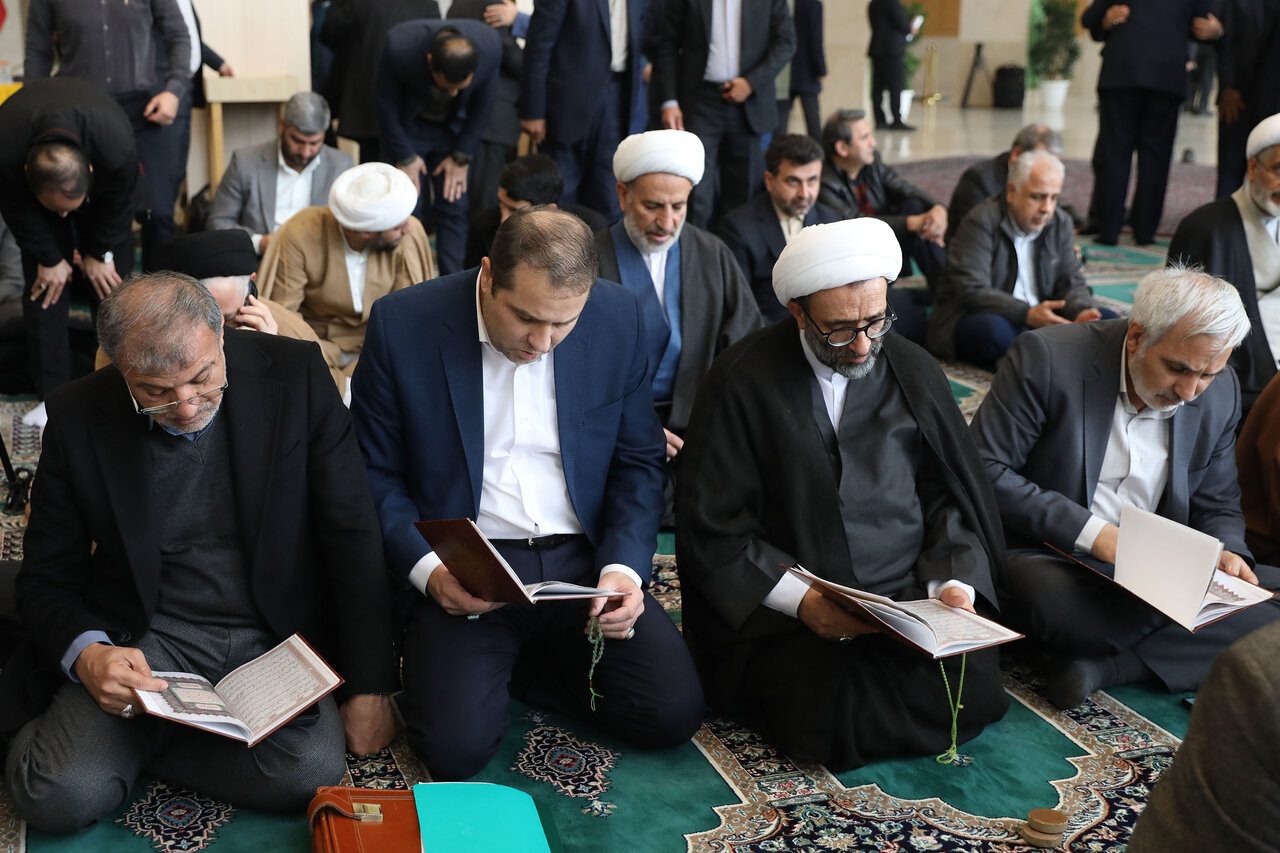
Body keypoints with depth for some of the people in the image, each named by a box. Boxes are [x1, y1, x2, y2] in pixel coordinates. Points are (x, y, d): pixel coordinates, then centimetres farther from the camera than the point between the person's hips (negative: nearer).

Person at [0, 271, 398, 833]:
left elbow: (353, 534, -5)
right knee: (59, 796, -26)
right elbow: (47, 579, 2)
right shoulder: (78, 417, -7)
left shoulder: (295, 375, -9)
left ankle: (131, 739, -2)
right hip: (143, 639, -1)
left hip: (276, 637, 1)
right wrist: (86, 654, -21)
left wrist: (370, 688, -7)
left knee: (311, 771, -28)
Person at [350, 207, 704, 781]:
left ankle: (516, 665, 10)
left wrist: (624, 568, -10)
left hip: (583, 561, 3)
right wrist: (426, 570, -17)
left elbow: (638, 462, 6)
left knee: (674, 712, -13)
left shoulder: (617, 319, -2)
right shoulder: (402, 325, -9)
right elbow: (373, 471, -1)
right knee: (455, 746, -22)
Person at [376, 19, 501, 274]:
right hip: (408, 127, -2)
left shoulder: (490, 46, -29)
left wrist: (462, 157, -7)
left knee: (454, 207, -3)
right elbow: (387, 104, -16)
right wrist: (405, 157, -11)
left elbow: (483, 104, -11)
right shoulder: (399, 46, -34)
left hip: (455, 128, 2)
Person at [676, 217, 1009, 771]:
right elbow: (709, 526, -6)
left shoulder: (913, 371, 8)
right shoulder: (743, 380, -5)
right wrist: (800, 598, -18)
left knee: (972, 692, -19)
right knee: (834, 717, -27)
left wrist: (954, 582, -7)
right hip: (783, 611, -4)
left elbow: (954, 496, 12)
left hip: (910, 595, 4)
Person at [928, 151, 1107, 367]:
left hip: (1037, 316, 7)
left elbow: (1071, 282, 8)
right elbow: (972, 292, -22)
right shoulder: (981, 223, -13)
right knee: (993, 329, -41)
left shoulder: (1060, 223, 8)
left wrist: (1081, 312, -17)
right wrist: (1027, 314, -34)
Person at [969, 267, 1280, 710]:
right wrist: (1090, 532, -23)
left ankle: (1107, 664, -22)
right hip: (1049, 560, -5)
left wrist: (1226, 553, -10)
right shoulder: (1047, 358, -13)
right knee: (1051, 599, -40)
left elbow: (1217, 506, 14)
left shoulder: (1221, 392, 3)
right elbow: (983, 470, -16)